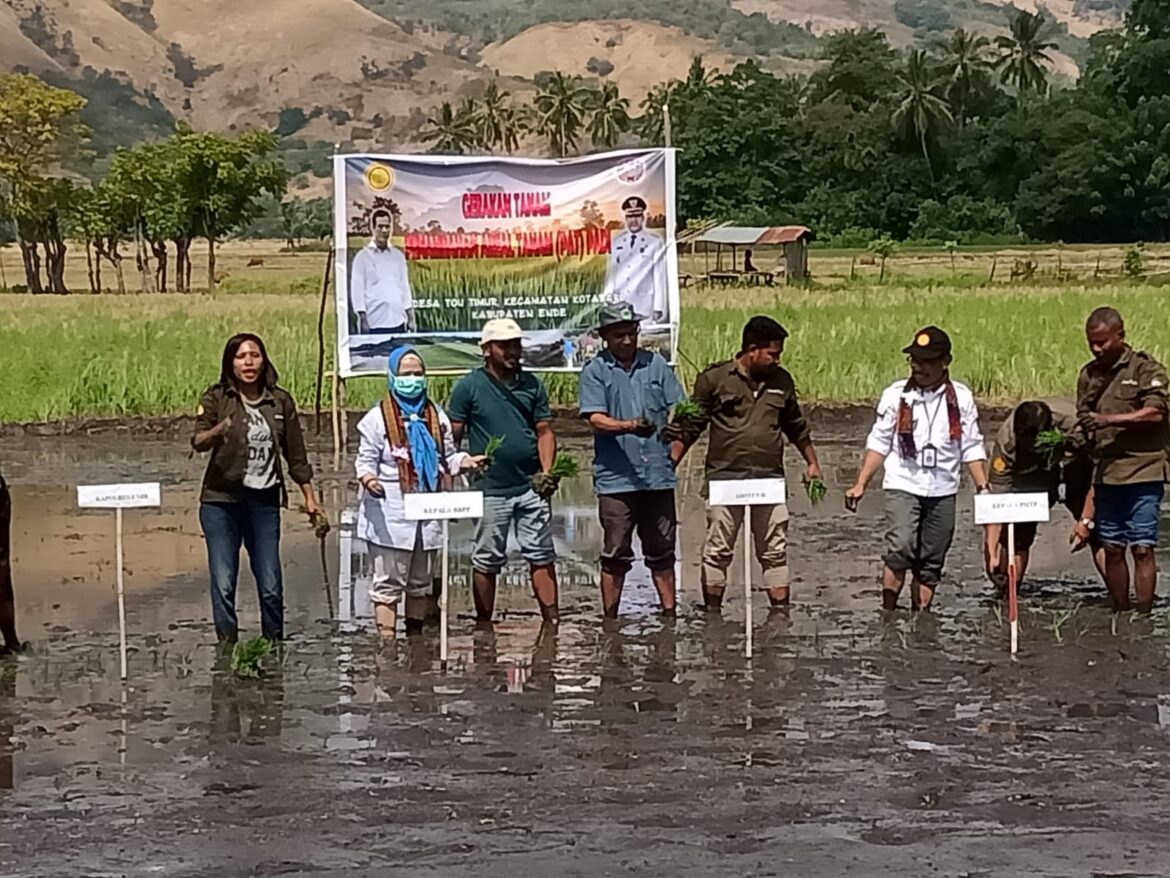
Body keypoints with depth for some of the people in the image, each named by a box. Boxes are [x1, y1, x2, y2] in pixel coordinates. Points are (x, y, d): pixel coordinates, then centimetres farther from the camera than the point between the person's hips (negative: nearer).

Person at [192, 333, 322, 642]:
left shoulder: (280, 401, 5)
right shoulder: (217, 398, -3)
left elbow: (296, 454, 13)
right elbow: (197, 441, -19)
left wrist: (309, 496, 12)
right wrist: (218, 430, -40)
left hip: (264, 501, 2)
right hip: (221, 501, -2)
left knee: (271, 587, 1)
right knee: (223, 585, -3)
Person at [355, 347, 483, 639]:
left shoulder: (436, 416, 12)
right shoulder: (378, 418, -3)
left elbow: (448, 457, 17)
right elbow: (365, 460, -4)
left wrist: (466, 462, -4)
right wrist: (368, 479, -25)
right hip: (390, 515, -5)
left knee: (421, 582, 14)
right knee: (388, 582, -7)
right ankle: (387, 640, -8)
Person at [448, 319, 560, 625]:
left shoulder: (532, 384, 8)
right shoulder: (469, 386, -2)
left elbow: (544, 431, 8)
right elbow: (452, 437, -1)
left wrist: (548, 471, -6)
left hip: (531, 486, 3)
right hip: (490, 490, -3)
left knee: (542, 556, 5)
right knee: (486, 561, 5)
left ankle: (553, 621, 8)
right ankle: (484, 627, 14)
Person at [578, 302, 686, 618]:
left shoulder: (656, 364, 11)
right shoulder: (594, 372, 1)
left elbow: (677, 408, 14)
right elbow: (596, 419, -10)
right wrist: (630, 427, -27)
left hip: (659, 475, 3)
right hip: (616, 477, -3)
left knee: (662, 550, 9)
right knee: (616, 554, 2)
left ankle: (669, 613, 16)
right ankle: (610, 619, 10)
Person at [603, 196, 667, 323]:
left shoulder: (655, 243, 2)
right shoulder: (616, 243, 12)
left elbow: (660, 277, 0)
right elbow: (611, 274, 15)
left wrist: (658, 307, -4)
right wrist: (608, 300, 10)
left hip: (644, 307, -3)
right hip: (620, 305, 3)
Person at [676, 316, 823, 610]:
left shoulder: (781, 381, 12)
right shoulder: (714, 379, 0)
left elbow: (797, 427, 26)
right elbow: (691, 428, 3)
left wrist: (812, 463, 26)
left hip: (770, 477, 3)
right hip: (725, 476, -3)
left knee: (775, 551, 4)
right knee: (718, 550, 1)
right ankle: (712, 614, 9)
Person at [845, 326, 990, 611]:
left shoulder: (961, 397, 4)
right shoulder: (896, 395, 1)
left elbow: (972, 447, 7)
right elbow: (879, 443, 3)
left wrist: (983, 487, -2)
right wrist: (861, 485, -4)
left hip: (943, 491, 2)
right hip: (903, 485, -2)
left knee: (932, 562, 6)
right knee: (900, 548, -20)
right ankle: (888, 612, -13)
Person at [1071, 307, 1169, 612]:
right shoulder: (1089, 375, 12)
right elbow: (1085, 425, 13)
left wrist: (1109, 419, -22)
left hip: (1143, 472, -5)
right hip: (1106, 473, 5)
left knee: (1142, 549, -6)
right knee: (1112, 549, 8)